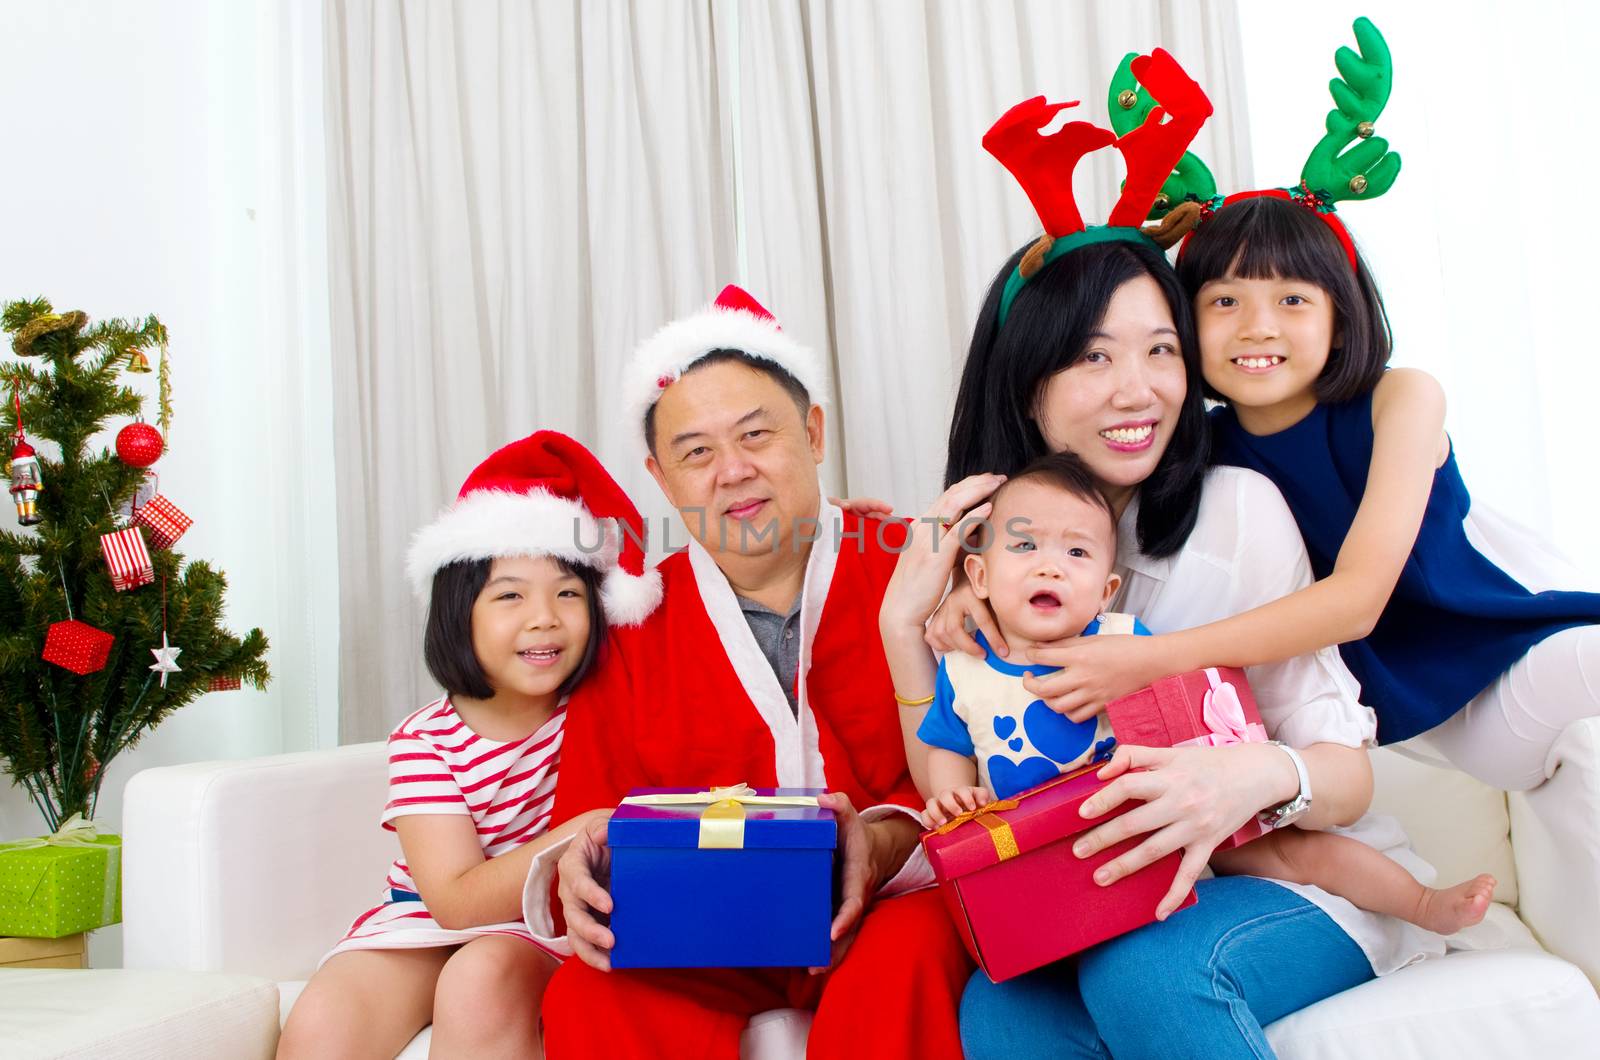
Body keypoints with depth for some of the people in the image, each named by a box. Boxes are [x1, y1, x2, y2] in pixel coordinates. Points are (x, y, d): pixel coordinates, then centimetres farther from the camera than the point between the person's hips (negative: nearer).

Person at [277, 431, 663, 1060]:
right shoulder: (425, 741, -11)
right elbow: (458, 901, -21)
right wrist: (579, 837, -35)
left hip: (551, 927, 0)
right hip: (424, 920, 0)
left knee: (481, 978, -32)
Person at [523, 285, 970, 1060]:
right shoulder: (632, 627, 6)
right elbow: (591, 814, 4)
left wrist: (886, 843, -24)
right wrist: (573, 878, -20)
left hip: (889, 912, -2)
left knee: (904, 961, -36)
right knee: (586, 997, -27)